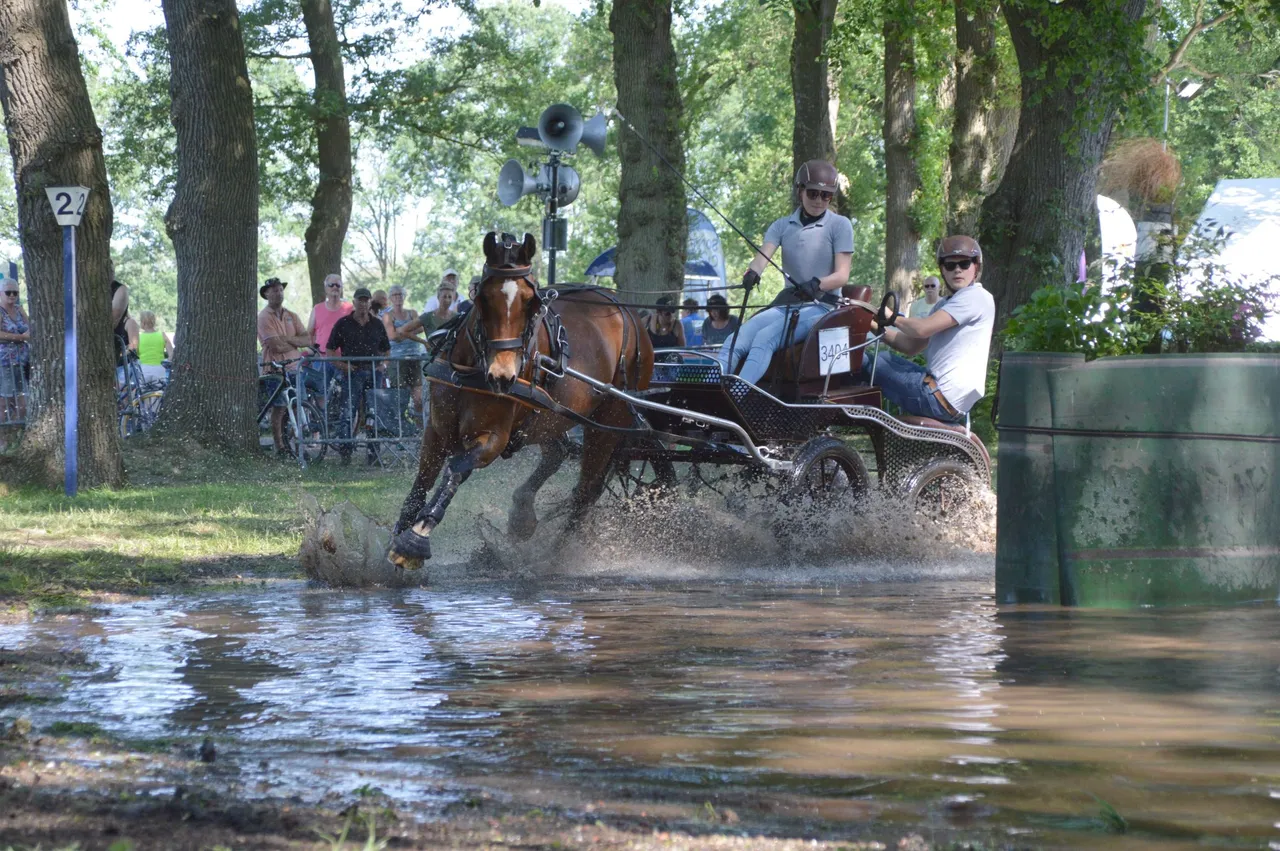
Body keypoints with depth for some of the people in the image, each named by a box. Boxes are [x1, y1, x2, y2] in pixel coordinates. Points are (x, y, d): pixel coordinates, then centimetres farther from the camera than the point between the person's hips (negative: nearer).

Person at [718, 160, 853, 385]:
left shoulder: (840, 225, 2)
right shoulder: (783, 226, 13)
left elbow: (842, 275, -6)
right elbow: (763, 254, -4)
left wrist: (817, 284, -29)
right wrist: (752, 272, -30)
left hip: (821, 305, -5)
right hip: (786, 302, 5)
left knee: (765, 339, -33)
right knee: (734, 342, -21)